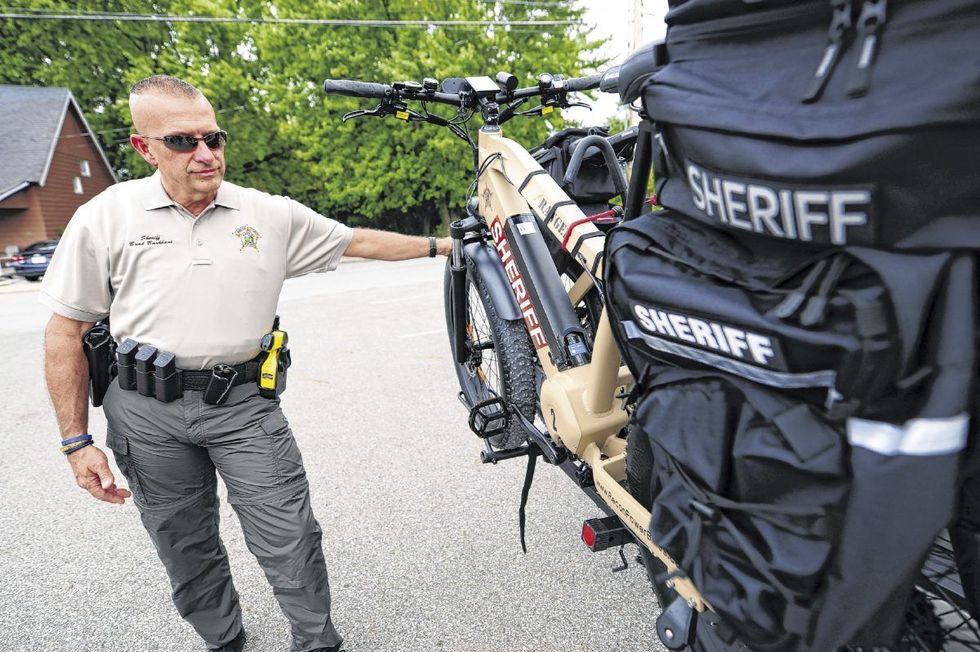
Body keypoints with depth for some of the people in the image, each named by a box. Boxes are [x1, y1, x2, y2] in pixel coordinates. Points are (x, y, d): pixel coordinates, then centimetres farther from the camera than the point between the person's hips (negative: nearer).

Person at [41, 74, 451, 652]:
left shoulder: (271, 214, 0)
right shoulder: (105, 218, -2)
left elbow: (359, 241, 9)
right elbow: (67, 331, 1)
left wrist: (439, 245, 6)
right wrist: (77, 441, -1)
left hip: (244, 403, 0)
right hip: (147, 411, 1)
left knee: (292, 543, 1)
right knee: (186, 553, 16)